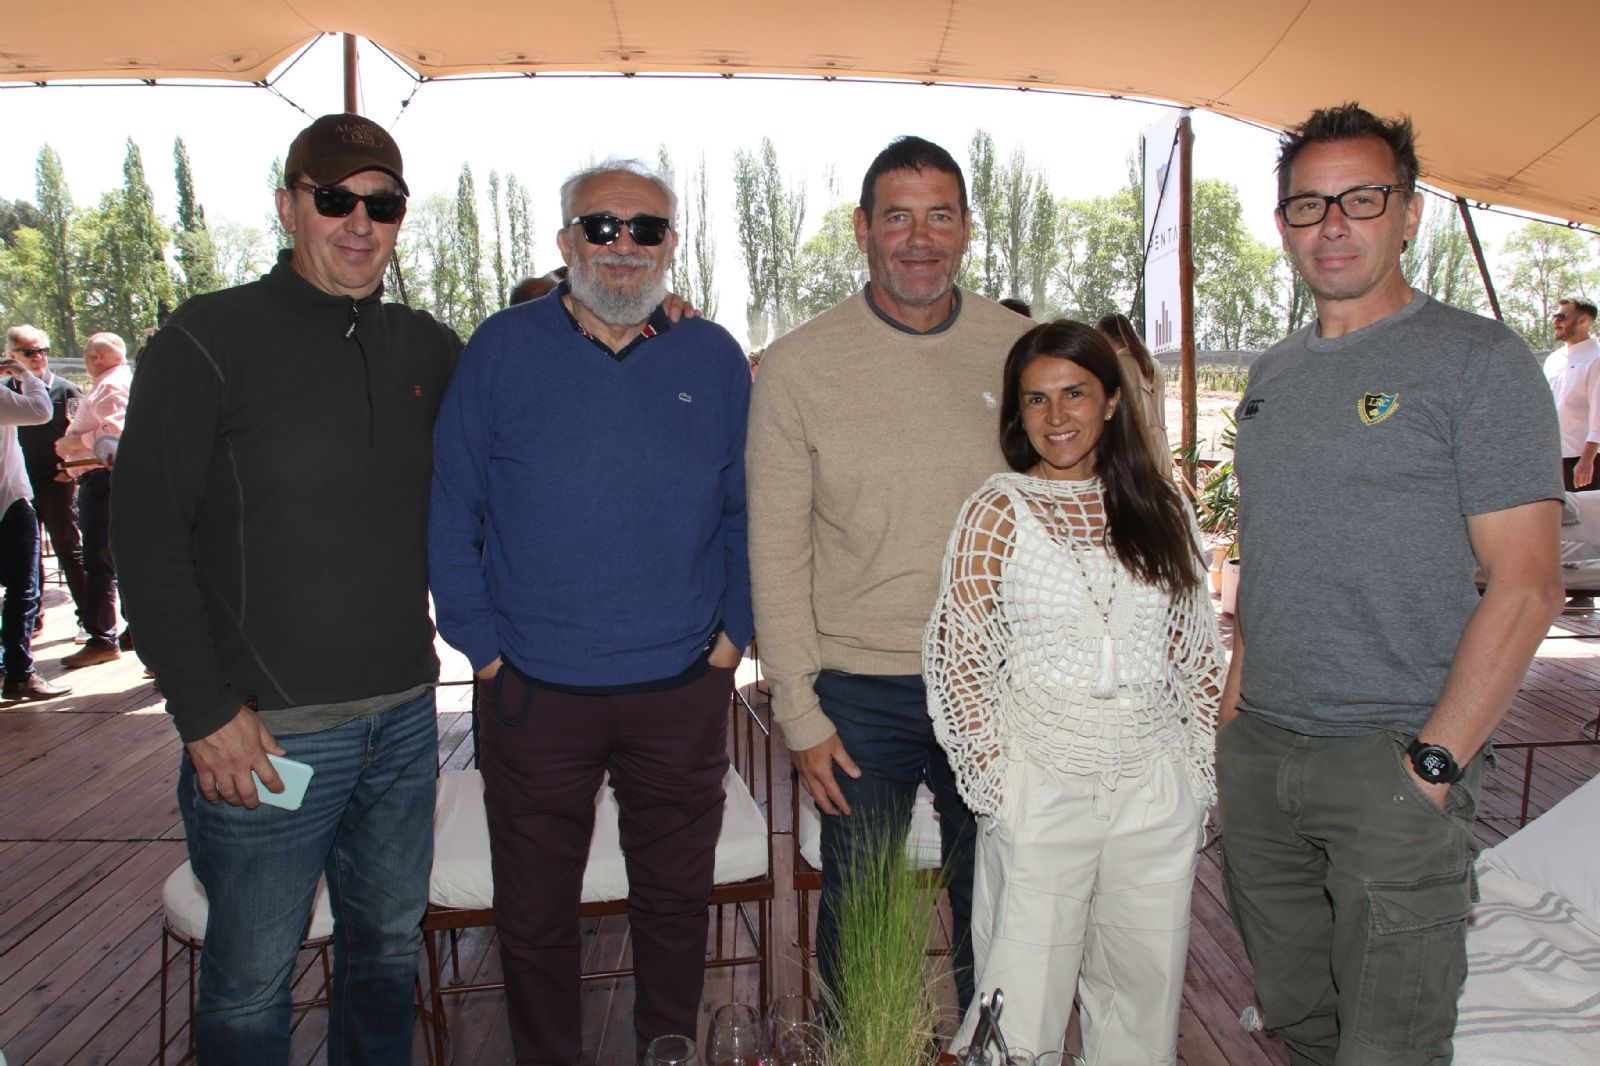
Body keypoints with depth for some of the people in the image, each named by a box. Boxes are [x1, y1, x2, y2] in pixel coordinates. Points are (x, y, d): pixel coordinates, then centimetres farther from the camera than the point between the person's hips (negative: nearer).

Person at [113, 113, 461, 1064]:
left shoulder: (425, 348, 7)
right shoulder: (210, 339, -6)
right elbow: (147, 536, -9)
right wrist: (204, 711, -13)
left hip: (405, 720, 5)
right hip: (265, 733, -4)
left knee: (389, 947, 19)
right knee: (251, 984, 9)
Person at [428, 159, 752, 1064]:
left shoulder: (714, 360, 3)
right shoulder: (503, 351, -1)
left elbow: (749, 513, 7)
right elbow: (451, 512, -1)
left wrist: (731, 636, 0)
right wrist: (484, 647, -5)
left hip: (683, 690, 1)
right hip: (535, 689, -1)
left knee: (676, 905, 17)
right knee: (534, 916, 14)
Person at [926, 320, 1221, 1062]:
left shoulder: (1161, 507, 5)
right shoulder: (997, 512, -5)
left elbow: (1197, 649, 11)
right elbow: (954, 653, -4)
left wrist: (1204, 765, 8)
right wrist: (994, 777, -8)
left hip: (1158, 790, 3)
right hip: (1042, 789, -3)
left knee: (1146, 978, 16)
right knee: (1029, 984, 6)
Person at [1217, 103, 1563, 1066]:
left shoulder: (1478, 361, -7)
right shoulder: (1273, 373, 13)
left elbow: (1526, 587, -11)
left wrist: (1435, 760, -16)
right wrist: (1237, 696, 10)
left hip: (1391, 762, -6)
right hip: (1256, 750, 6)